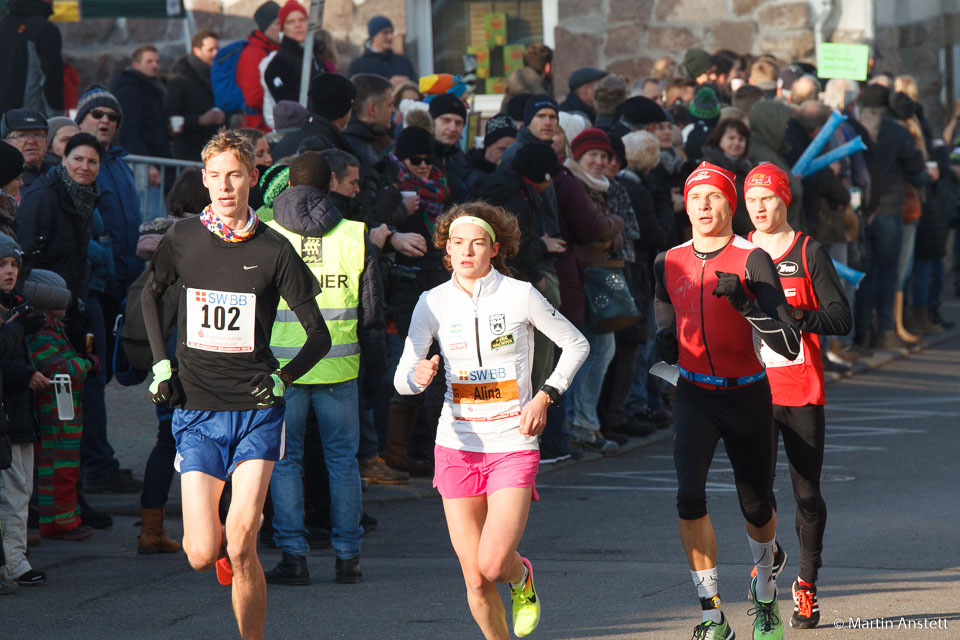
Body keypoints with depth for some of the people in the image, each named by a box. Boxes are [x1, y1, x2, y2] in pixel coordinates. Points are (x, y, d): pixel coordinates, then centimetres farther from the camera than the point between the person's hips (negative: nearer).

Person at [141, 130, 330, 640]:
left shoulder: (273, 250, -3)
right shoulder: (183, 238, 3)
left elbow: (319, 336, 4)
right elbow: (150, 295, 23)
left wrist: (282, 378, -10)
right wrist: (161, 365, 14)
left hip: (256, 411, -2)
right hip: (196, 411, 2)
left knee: (241, 549, -14)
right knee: (202, 555, -6)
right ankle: (221, 544, 30)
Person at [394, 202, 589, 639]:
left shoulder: (520, 295, -5)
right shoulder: (433, 303, 1)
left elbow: (576, 345, 7)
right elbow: (402, 379, -1)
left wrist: (546, 396, -5)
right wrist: (418, 376, -25)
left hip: (514, 447, -2)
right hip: (457, 447, 2)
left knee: (493, 564, -16)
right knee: (474, 579, -1)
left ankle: (522, 578, 20)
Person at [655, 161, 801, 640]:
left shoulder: (752, 260, -13)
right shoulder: (669, 264, 1)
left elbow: (790, 347, -19)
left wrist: (743, 304, -31)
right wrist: (665, 343, -1)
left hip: (747, 396, -2)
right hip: (694, 396, 2)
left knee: (756, 506, 11)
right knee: (689, 497, -20)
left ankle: (765, 593, 44)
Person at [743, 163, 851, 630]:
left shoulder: (809, 253, 1)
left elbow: (842, 318, -6)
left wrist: (798, 316, -21)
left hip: (802, 389, -1)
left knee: (807, 492, 3)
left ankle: (807, 583, 17)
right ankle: (768, 554, 17)